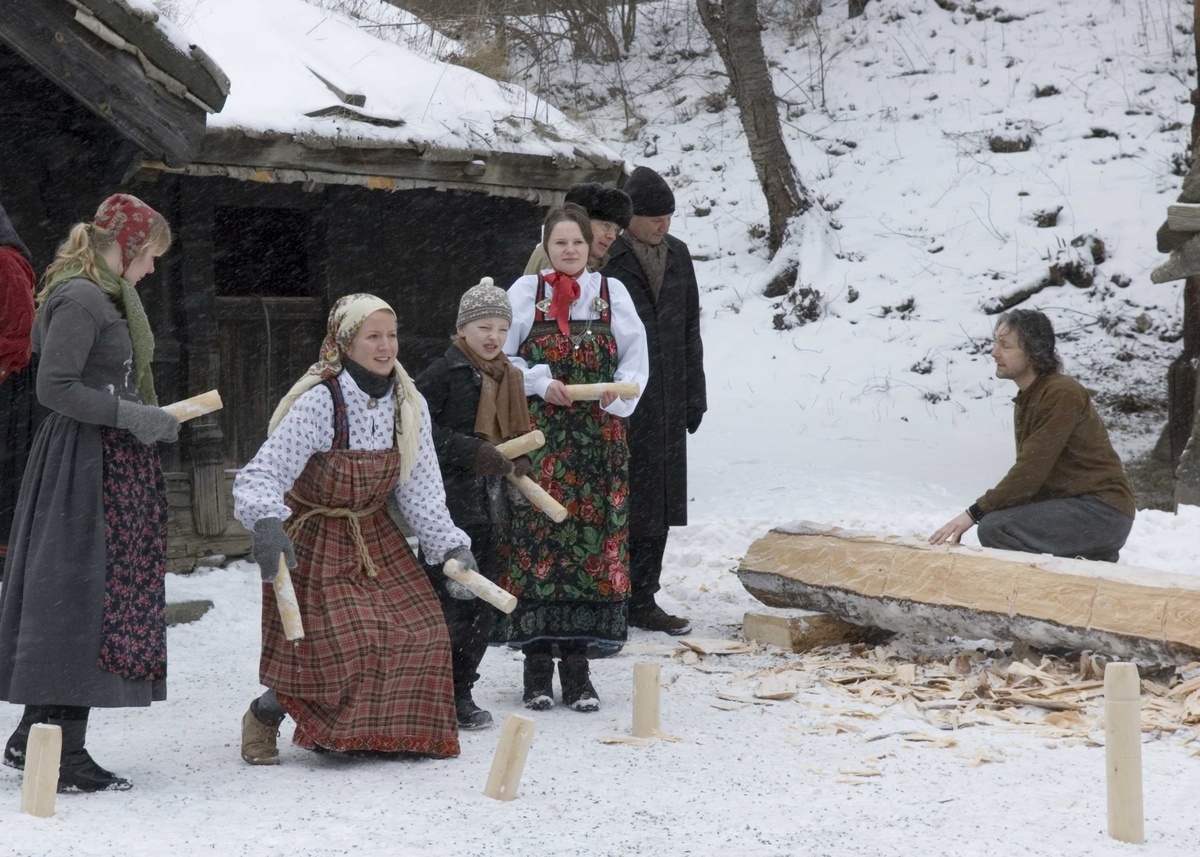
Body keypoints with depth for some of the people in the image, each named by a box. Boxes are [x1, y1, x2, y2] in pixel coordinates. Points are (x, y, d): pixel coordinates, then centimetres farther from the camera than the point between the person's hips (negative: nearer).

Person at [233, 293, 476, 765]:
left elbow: (420, 489, 0)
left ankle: (384, 730, 19)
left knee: (421, 630, -5)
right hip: (314, 542, -6)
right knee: (337, 648, -17)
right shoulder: (318, 403, -22)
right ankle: (263, 716, 11)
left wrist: (452, 546, -11)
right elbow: (262, 474, -28)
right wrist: (267, 523, -47)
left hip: (375, 538, 6)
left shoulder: (409, 404, -3)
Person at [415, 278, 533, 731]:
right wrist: (473, 452, -20)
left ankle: (460, 692, 21)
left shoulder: (507, 378, 14)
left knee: (481, 607, 10)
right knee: (449, 603, -7)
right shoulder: (445, 372, -9)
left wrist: (517, 461, 4)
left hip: (487, 507, 8)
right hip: (449, 506, -7)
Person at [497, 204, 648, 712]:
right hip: (538, 436, -2)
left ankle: (576, 662, 8)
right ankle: (538, 661, 4)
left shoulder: (611, 292, 9)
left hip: (598, 438, 2)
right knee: (536, 535, -5)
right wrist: (539, 383, -9)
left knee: (592, 538, 0)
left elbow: (636, 357, 8)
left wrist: (619, 394, -9)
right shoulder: (526, 292, 5)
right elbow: (499, 356, 4)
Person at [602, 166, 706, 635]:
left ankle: (642, 599, 18)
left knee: (658, 500, 9)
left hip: (667, 401, 6)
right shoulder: (605, 258, -9)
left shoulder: (677, 254, 11)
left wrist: (694, 393, 15)